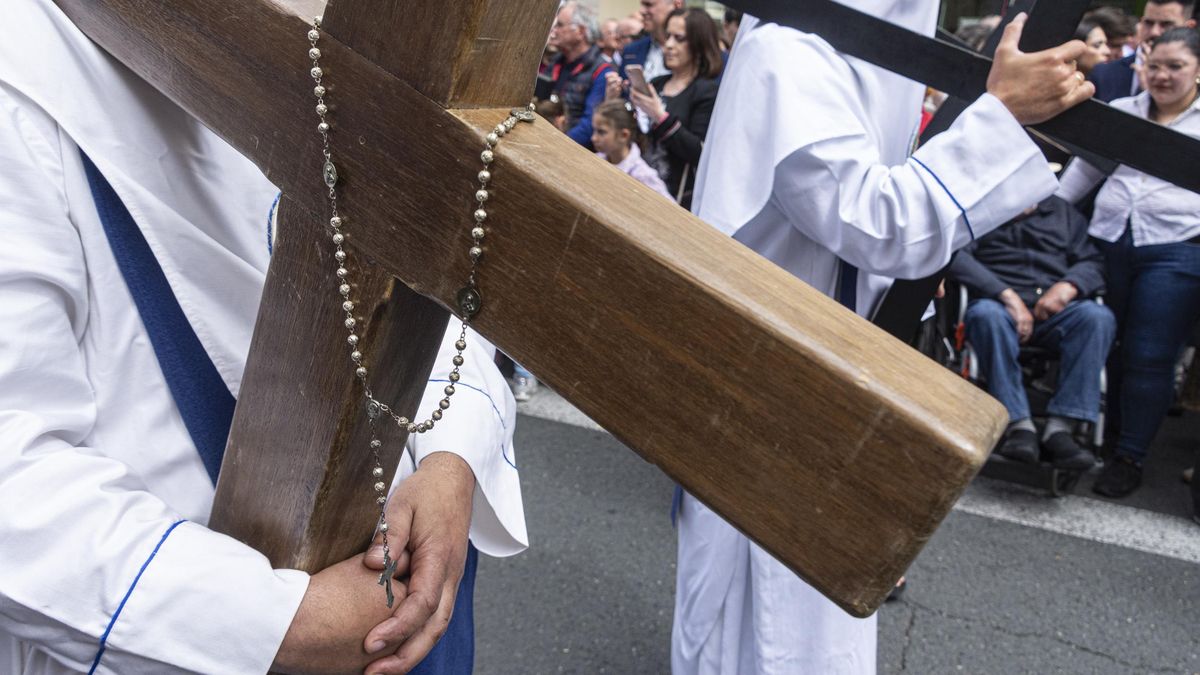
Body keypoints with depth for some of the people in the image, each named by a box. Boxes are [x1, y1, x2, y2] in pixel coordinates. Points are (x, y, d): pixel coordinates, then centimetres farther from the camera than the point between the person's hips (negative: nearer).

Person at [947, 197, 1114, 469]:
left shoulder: (1063, 211, 23)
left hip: (1056, 312, 3)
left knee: (1098, 316, -28)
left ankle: (1060, 427, -30)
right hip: (1000, 305, -3)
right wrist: (1007, 294, -19)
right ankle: (1019, 424, -33)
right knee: (985, 313, -37)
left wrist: (1067, 287, -10)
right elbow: (956, 255, -9)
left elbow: (1093, 261, 13)